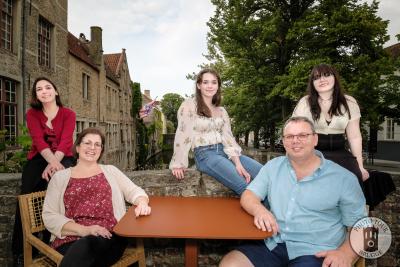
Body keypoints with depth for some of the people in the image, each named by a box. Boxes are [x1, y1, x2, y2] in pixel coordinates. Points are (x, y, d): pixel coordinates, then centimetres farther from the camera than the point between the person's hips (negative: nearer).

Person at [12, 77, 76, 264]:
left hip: (63, 158, -1)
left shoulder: (68, 114, 1)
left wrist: (54, 164, -33)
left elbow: (65, 141, -14)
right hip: (38, 159, 2)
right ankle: (20, 252, -5)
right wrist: (52, 161, -33)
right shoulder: (32, 114, 5)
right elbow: (39, 140, -13)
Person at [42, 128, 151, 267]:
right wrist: (84, 230, -12)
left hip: (109, 236, 0)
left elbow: (133, 191, 10)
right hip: (70, 239, 0)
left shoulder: (110, 171, 17)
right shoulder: (60, 177, 13)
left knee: (89, 244, -34)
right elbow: (49, 216, 4)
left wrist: (142, 203, -16)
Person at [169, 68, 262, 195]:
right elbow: (183, 135, -8)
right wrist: (178, 164, -11)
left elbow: (228, 137, 5)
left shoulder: (221, 110, 15)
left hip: (224, 152, 6)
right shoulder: (189, 105, -3)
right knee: (247, 187, -26)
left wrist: (238, 164, -8)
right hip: (205, 155, -6)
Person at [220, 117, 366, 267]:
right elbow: (248, 196, 7)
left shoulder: (343, 178, 0)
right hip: (271, 245, 2)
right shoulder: (273, 166, 9)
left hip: (314, 253, -2)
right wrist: (259, 210, -16)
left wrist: (345, 253, -16)